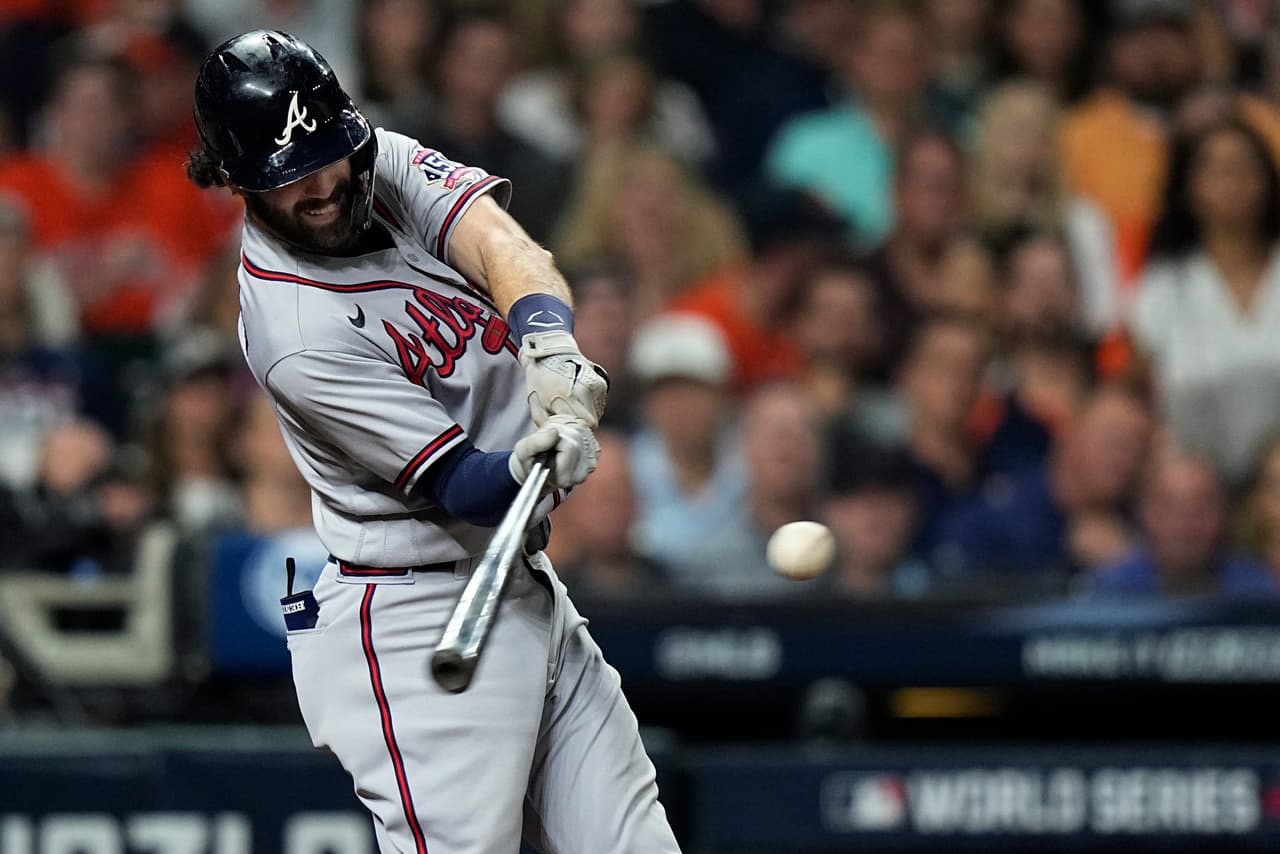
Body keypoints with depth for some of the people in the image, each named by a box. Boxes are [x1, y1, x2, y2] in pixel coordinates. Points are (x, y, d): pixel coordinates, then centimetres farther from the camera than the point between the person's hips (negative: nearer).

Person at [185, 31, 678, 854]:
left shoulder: (391, 166, 1)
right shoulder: (293, 332, -20)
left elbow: (499, 244, -17)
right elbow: (457, 488, -21)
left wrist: (551, 348, -38)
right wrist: (528, 467, -43)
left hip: (529, 592, 8)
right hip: (415, 624, -8)